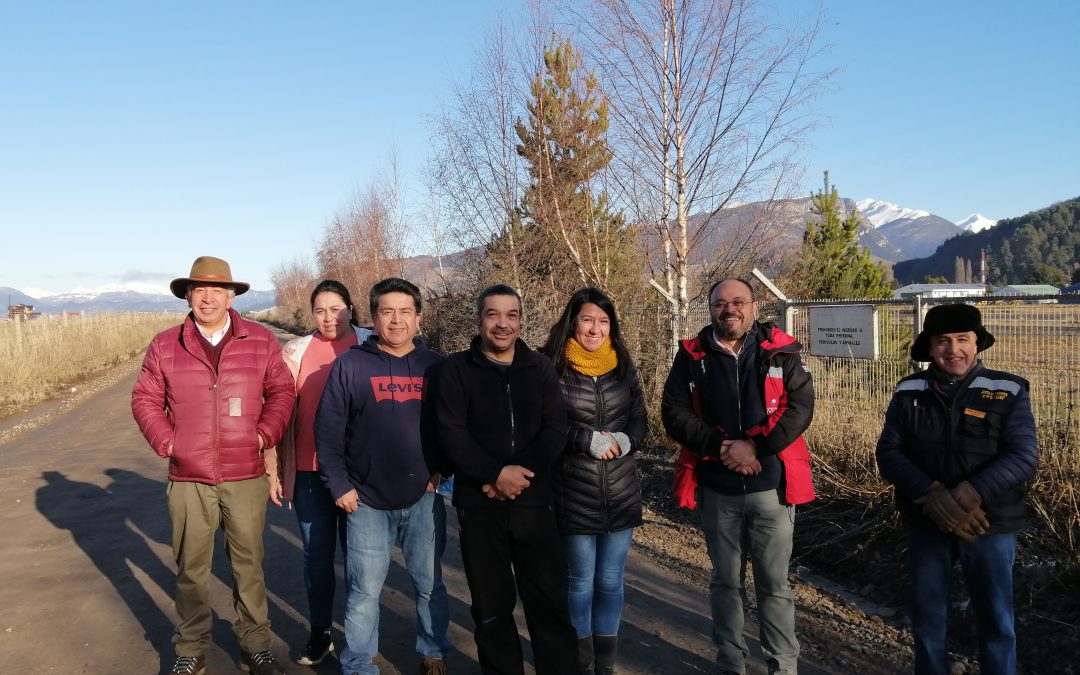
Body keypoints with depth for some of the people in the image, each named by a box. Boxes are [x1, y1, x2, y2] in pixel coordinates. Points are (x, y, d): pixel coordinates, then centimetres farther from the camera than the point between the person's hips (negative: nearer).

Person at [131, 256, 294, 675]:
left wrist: (266, 434, -7)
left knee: (248, 564, 9)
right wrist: (165, 441, -4)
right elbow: (145, 399, 7)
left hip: (247, 478, 0)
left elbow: (281, 391, 4)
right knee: (191, 568, 12)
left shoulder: (261, 341, 1)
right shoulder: (165, 346, 3)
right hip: (188, 479, 1)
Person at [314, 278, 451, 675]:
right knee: (363, 590, 7)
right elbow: (327, 430, -3)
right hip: (366, 501, -1)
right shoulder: (350, 365, -4)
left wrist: (443, 469, 0)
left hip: (424, 498, 2)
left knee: (429, 584, 13)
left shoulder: (436, 365, 2)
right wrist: (338, 485, -6)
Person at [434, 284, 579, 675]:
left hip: (533, 502, 1)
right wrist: (497, 474, -18)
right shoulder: (456, 370, 0)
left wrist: (517, 475, -14)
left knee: (550, 601, 5)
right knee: (492, 605, 11)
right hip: (478, 505, -1)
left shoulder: (540, 369, 7)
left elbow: (555, 431, -2)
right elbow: (451, 434, -9)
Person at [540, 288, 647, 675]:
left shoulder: (623, 367, 6)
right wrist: (589, 439, -19)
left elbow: (640, 422, 8)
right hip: (574, 495, -4)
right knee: (580, 582, 9)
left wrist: (623, 440, -13)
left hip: (621, 494, 4)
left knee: (610, 581, 13)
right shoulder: (553, 367, -8)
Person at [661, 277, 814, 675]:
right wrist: (720, 447, -16)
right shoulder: (692, 355, 0)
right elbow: (674, 413, -4)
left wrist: (756, 447, -19)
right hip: (717, 489, 2)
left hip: (770, 487, -1)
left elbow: (800, 407, -9)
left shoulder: (780, 352, -2)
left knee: (774, 584, 8)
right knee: (725, 582, 15)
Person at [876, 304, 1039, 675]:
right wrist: (934, 498, -21)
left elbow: (1023, 457, -13)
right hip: (925, 524, 2)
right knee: (927, 617, 14)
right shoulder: (909, 391, -1)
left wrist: (968, 496, -26)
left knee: (996, 619, 11)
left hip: (989, 525, -2)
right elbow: (888, 452, -6)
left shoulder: (1009, 391, -6)